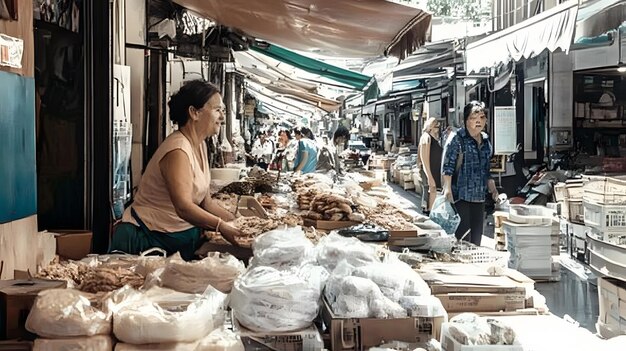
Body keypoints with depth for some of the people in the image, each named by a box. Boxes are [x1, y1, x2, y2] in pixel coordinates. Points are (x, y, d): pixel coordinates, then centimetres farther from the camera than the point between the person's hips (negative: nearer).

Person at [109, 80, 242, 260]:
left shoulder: (200, 146, 8)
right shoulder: (177, 151, -22)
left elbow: (206, 203, 7)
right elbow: (184, 207, -35)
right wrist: (222, 226, -42)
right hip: (150, 239, -9)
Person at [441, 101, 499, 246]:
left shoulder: (485, 139, 14)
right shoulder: (457, 138, -7)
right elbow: (447, 165, -13)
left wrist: (492, 186, 16)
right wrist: (447, 189, -21)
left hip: (479, 196, 7)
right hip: (460, 195, -7)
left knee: (477, 234, 9)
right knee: (462, 232, -8)